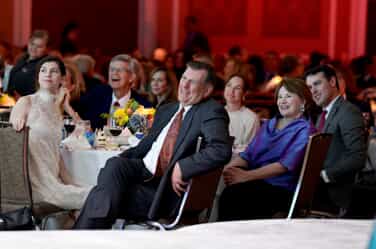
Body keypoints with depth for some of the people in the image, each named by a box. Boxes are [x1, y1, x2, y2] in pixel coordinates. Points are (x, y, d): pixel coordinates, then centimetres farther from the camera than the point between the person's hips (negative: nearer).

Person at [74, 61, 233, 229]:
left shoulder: (212, 112, -3)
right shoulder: (165, 111, 22)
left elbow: (222, 150, -20)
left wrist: (182, 167, -25)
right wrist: (119, 161, 8)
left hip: (169, 188, -7)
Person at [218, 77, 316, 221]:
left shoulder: (304, 130, 2)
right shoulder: (268, 125, 25)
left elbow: (287, 164, -11)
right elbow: (247, 154, 17)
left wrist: (246, 175, -22)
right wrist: (231, 167, -8)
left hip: (280, 189, -5)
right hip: (255, 182, 5)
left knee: (234, 195, -33)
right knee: (228, 194, -30)